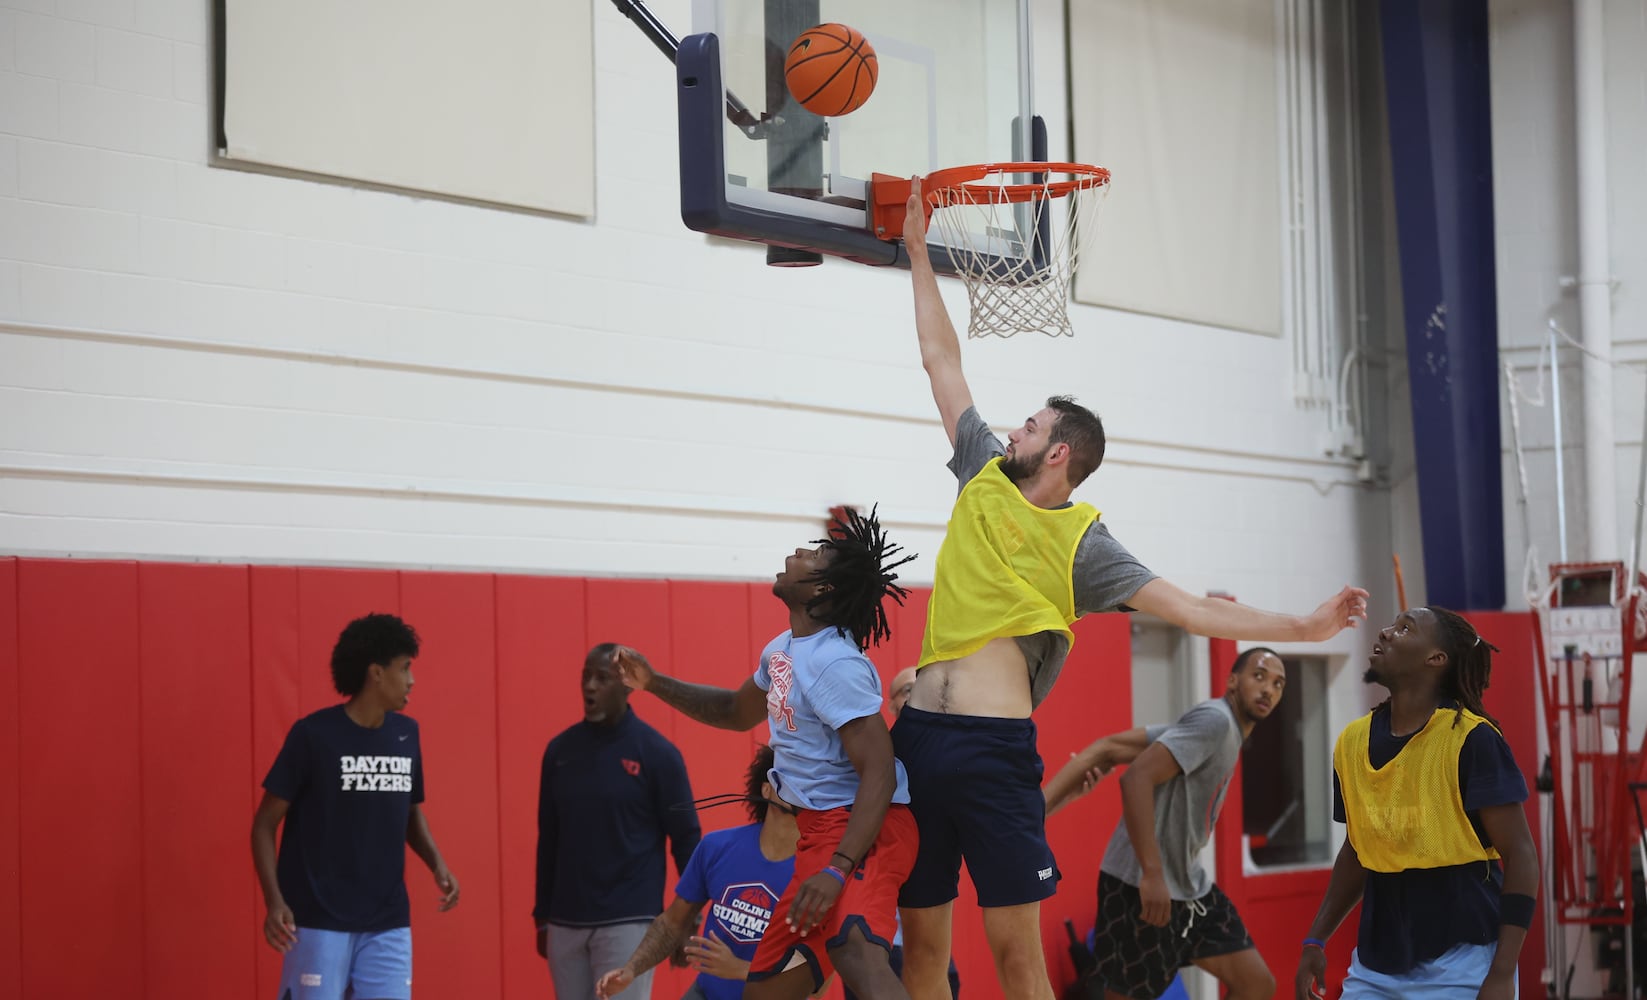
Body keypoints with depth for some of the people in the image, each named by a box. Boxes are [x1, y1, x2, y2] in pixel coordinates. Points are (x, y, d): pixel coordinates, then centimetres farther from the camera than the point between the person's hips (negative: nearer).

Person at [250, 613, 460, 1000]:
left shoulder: (406, 734, 6)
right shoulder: (313, 734, -9)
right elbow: (265, 824, -5)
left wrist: (436, 863, 3)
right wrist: (274, 900, -17)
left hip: (388, 923, 5)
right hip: (319, 921, -5)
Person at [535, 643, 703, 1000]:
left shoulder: (657, 753, -5)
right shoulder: (560, 750, 6)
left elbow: (685, 838, -2)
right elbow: (548, 839, 13)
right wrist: (542, 916, 13)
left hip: (627, 923, -4)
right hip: (566, 924, 4)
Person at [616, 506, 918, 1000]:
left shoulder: (835, 663, -18)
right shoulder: (783, 649, 14)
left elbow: (878, 773, -24)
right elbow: (737, 711, 34)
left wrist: (838, 869, -32)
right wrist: (654, 682, 23)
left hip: (864, 828, -10)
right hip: (821, 829, 10)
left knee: (854, 950, -38)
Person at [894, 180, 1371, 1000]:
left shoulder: (1080, 544, 0)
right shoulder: (985, 480, 12)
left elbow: (1187, 608, -6)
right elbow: (942, 362, 18)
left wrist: (1302, 626, -16)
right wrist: (918, 254, 21)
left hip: (995, 748, -4)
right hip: (920, 736, 4)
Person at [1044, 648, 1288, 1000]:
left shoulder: (1228, 732, 11)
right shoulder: (1214, 720, -16)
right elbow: (1137, 778, -27)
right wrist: (1153, 874, -30)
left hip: (1188, 885, 10)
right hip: (1142, 888, -10)